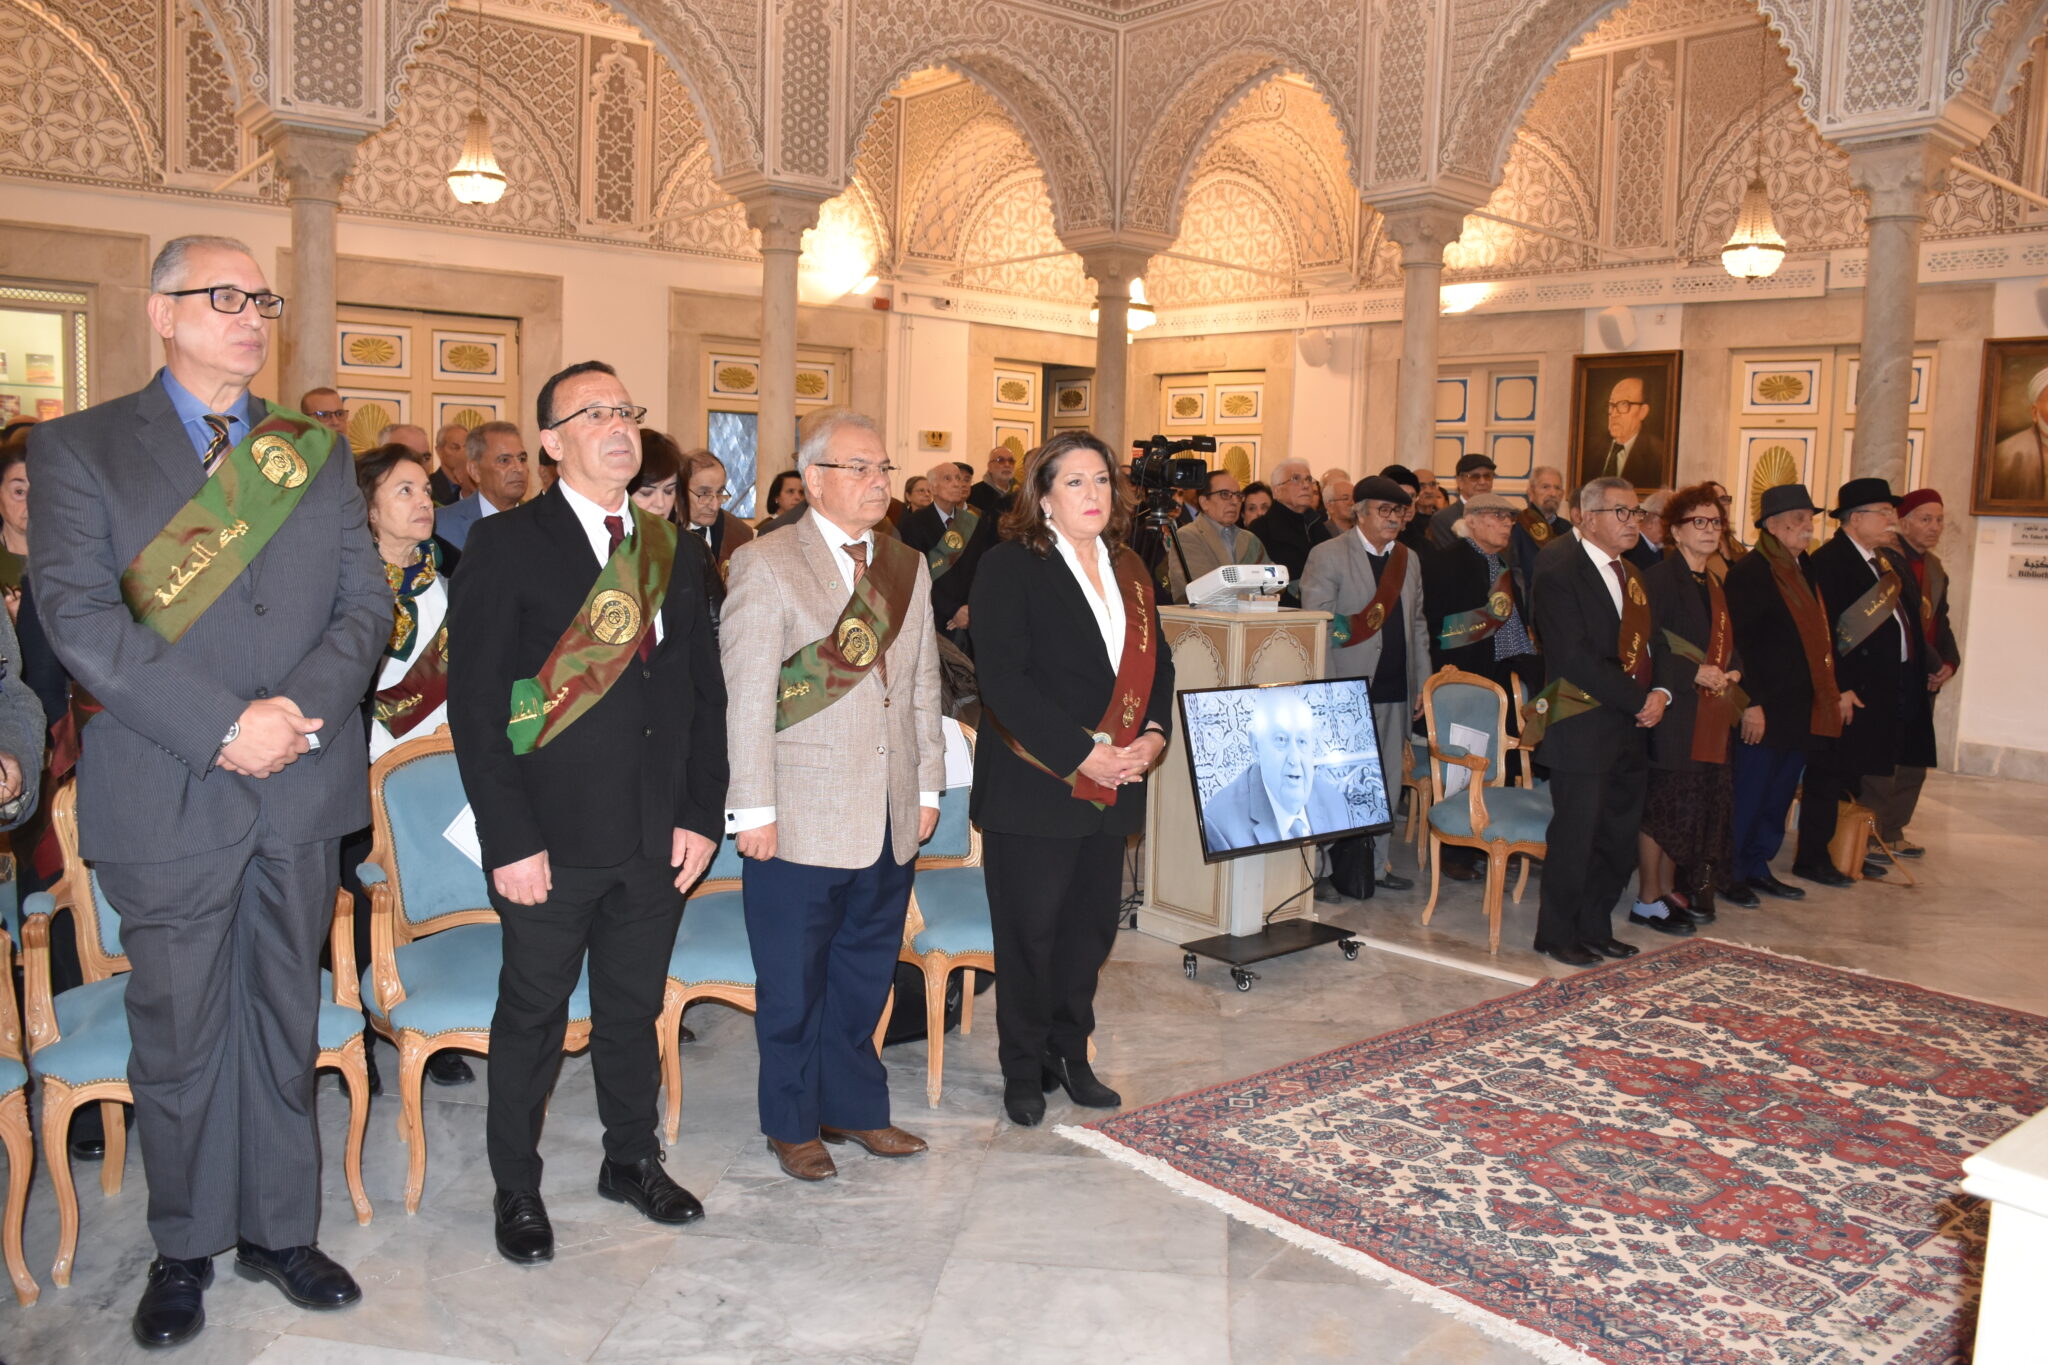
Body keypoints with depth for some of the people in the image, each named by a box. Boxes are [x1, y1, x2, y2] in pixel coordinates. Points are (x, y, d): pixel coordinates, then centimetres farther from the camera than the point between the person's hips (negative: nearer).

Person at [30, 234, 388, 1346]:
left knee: (285, 1023, 13)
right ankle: (185, 1250, 27)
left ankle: (280, 1229, 28)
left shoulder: (317, 451, 11)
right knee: (176, 1036, 8)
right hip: (165, 796, -3)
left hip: (301, 790, 3)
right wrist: (223, 726, -18)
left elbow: (365, 601, 5)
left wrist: (302, 708, -13)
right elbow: (79, 617, -10)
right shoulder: (78, 448, 1)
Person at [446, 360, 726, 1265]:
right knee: (533, 1014, 10)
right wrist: (509, 839, -14)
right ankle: (516, 1189, 29)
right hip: (552, 840, -4)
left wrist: (701, 814, 2)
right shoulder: (507, 545, -5)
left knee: (633, 1008, 18)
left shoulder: (674, 553, 10)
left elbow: (704, 693, 11)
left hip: (656, 839, 4)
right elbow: (474, 702, -9)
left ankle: (633, 1161, 37)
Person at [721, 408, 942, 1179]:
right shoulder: (765, 565, -7)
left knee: (865, 972, 16)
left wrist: (928, 787, 11)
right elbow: (748, 695, -10)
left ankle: (854, 1105, 33)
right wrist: (754, 808, -12)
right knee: (793, 983, 8)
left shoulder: (907, 568, 11)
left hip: (890, 818, 5)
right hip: (802, 818, -5)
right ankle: (793, 1123, 25)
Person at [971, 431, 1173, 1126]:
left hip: (1113, 787, 6)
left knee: (1091, 928, 13)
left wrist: (1153, 734, -4)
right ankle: (1024, 1071, 20)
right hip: (1034, 788, -6)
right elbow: (1004, 680, -16)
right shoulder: (1010, 567, -8)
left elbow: (1156, 661, 15)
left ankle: (1070, 1055, 30)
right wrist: (1081, 755, -19)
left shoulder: (1129, 570, 13)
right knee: (1030, 933, 4)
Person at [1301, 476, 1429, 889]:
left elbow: (1417, 625, 20)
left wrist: (1423, 683, 14)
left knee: (1387, 783, 10)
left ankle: (1379, 865, 20)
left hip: (1395, 692, 6)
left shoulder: (1409, 560, 16)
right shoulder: (1328, 556, -3)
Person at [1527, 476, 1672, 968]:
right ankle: (1557, 934, 14)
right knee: (1575, 836, -1)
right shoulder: (1560, 572, -11)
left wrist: (1659, 694, -3)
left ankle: (1595, 928, 25)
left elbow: (1648, 647, 17)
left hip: (1631, 727, 8)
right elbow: (1575, 657, -18)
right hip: (1583, 728, -8)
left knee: (1620, 835, 11)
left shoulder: (1631, 575, 16)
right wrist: (1638, 700, -16)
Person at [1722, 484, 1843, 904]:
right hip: (1765, 710, -8)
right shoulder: (1748, 572, -11)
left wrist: (1835, 690, 11)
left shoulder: (1806, 570, 15)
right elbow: (1739, 642, -16)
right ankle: (1729, 874, 9)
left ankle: (1758, 868, 24)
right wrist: (1751, 703, -19)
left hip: (1803, 708, 8)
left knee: (1779, 795, 14)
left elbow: (1822, 634, 18)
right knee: (1749, 794, -2)